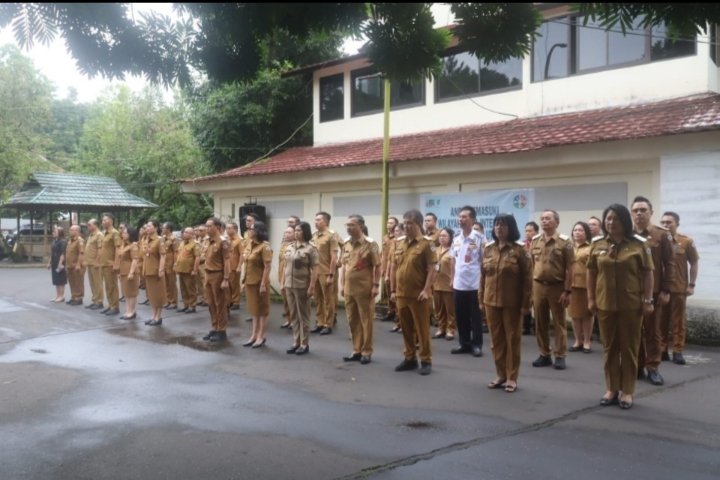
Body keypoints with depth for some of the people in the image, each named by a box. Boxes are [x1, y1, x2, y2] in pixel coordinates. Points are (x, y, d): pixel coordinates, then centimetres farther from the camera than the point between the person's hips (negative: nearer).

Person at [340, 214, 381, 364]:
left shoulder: (370, 244, -9)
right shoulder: (346, 244, 9)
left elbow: (377, 266, -8)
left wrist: (376, 285, -12)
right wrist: (341, 284, 11)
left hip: (364, 289, -6)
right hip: (349, 289, 6)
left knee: (366, 321, 2)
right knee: (352, 320, 12)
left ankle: (366, 352, 12)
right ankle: (356, 351, 22)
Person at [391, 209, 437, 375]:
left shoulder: (426, 244, -7)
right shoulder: (399, 243, 10)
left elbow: (432, 269, -10)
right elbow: (394, 268, 14)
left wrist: (426, 290, -17)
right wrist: (393, 290, 11)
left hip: (418, 295, -6)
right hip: (401, 294, 6)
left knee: (422, 329, 2)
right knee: (406, 329, 13)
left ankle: (426, 360, 12)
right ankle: (410, 359, 24)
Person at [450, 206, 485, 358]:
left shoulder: (479, 238, -9)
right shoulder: (456, 237, 7)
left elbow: (484, 260, -6)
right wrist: (452, 278, 12)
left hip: (474, 283, -5)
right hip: (458, 283, 5)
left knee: (475, 316, 4)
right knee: (460, 316, 11)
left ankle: (476, 345, 13)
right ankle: (464, 343, 22)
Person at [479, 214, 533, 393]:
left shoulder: (520, 249, -7)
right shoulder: (488, 249, 6)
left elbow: (527, 279, -8)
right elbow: (483, 276, 10)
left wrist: (525, 303, -10)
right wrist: (481, 299, 8)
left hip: (512, 303, -4)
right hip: (491, 302, 4)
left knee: (512, 339, 5)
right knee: (496, 339, 10)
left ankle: (512, 378, 14)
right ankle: (500, 375, 22)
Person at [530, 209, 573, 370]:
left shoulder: (564, 241, -5)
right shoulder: (535, 241, 8)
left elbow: (569, 269, -6)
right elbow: (531, 265, 10)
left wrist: (567, 291, -11)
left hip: (557, 286, -4)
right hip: (538, 286, 4)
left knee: (559, 323, 5)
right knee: (540, 323, 9)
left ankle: (560, 356, 13)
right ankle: (544, 354, 20)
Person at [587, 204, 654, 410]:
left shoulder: (638, 244, -4)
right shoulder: (597, 245, 4)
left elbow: (648, 274, -2)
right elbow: (591, 273, 8)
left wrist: (648, 300, -6)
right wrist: (591, 298, 3)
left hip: (631, 304, -3)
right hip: (605, 304, 3)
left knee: (629, 348, 6)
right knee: (609, 347, 11)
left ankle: (627, 391, 15)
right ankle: (611, 389, 21)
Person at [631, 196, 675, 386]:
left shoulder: (662, 235, 1)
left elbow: (669, 264, 0)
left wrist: (666, 290, -5)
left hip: (654, 291, -1)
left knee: (652, 330, 6)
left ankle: (653, 368, 14)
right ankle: (636, 366, 17)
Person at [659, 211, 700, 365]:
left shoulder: (686, 241, -2)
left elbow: (694, 263, 5)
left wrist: (691, 285, 1)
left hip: (679, 288, -1)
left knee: (678, 321, 5)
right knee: (661, 321, 7)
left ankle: (677, 352, 10)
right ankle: (662, 350, 16)